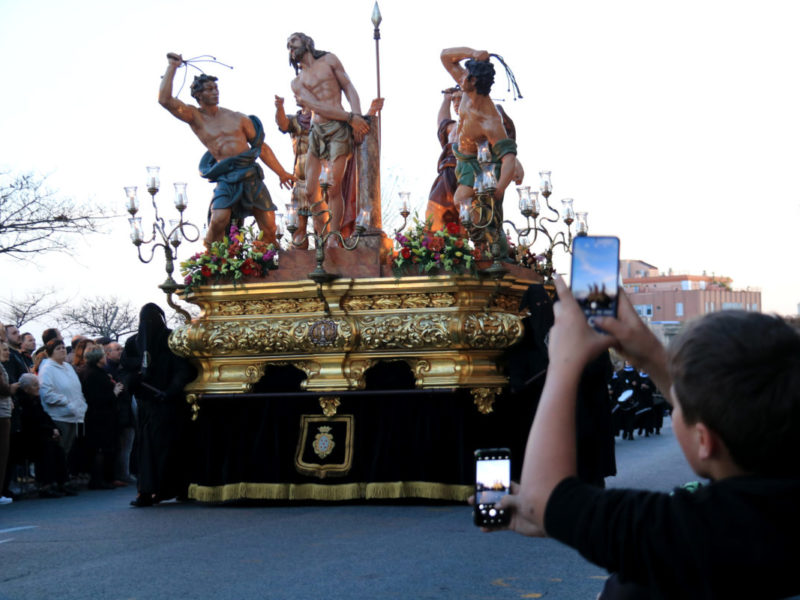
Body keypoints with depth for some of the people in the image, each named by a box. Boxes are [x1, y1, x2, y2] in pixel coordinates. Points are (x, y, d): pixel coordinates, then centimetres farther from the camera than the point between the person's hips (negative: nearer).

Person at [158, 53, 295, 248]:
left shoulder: (237, 118, 13)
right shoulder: (195, 117, 7)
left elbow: (261, 147, 19)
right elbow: (165, 100, -8)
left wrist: (281, 172, 19)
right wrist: (172, 66, -3)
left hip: (252, 175, 3)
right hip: (226, 178, -3)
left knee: (269, 227, -1)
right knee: (218, 219, -26)